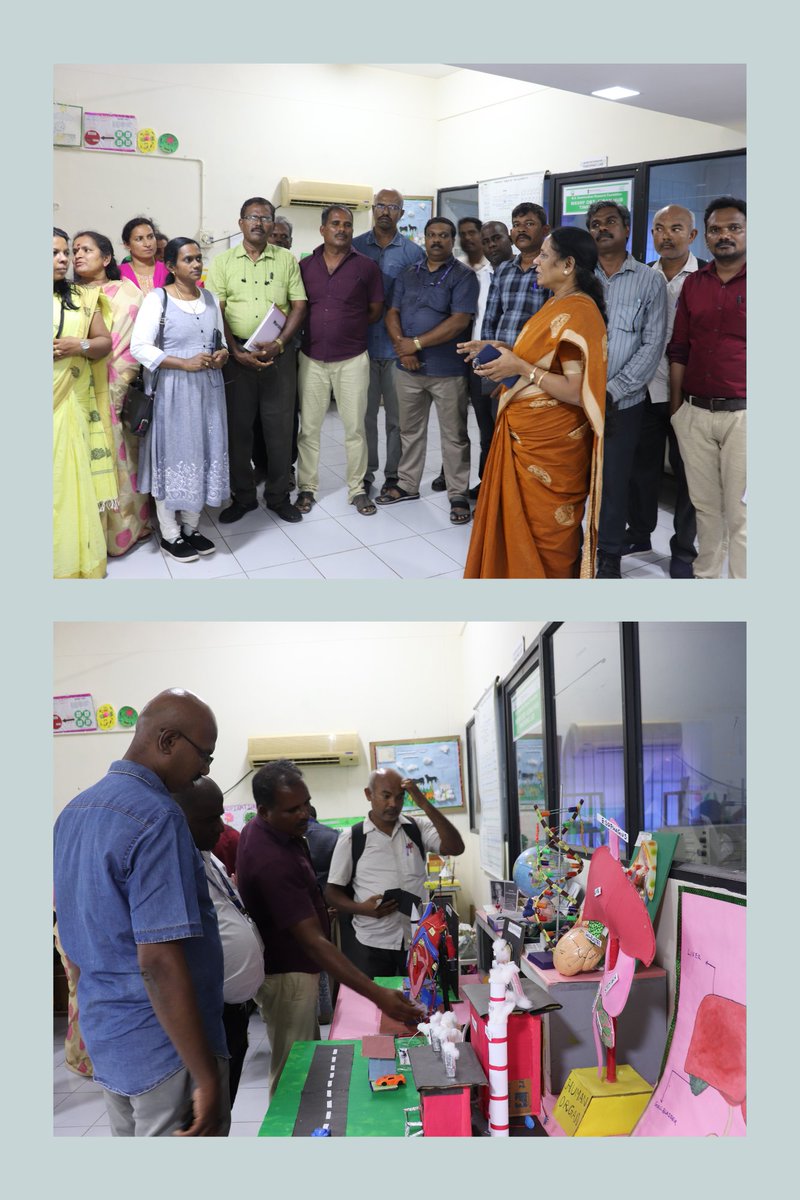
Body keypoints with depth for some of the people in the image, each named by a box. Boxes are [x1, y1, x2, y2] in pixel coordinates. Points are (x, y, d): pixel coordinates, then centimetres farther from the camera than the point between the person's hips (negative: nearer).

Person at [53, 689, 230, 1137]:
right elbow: (160, 961, -26)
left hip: (105, 1042, 9)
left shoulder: (75, 811, 8)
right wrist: (209, 1079, -22)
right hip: (167, 1051, -9)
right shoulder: (157, 817, -21)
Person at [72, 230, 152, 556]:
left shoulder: (125, 293, 1)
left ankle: (124, 524, 13)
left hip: (116, 390, -3)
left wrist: (118, 381, -13)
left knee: (117, 456, 2)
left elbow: (136, 341, -6)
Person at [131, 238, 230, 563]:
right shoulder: (157, 299, -8)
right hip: (173, 390, -5)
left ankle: (191, 527, 23)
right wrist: (185, 363, -21)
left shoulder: (210, 298, 11)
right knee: (173, 456, 1)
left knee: (202, 455, 9)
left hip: (208, 388, 6)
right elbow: (139, 347, -16)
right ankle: (170, 535, 12)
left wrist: (223, 354, -5)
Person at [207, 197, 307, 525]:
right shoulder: (222, 262, 5)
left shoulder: (286, 260, 7)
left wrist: (278, 344, -10)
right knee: (237, 427, 5)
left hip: (279, 355, 0)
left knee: (279, 428, 3)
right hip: (236, 355, 0)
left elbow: (299, 306, 4)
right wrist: (236, 351, -12)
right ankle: (242, 496, 18)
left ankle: (278, 496, 16)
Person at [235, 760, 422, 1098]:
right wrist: (378, 995, -42)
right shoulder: (272, 861, -34)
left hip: (295, 967, 10)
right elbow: (313, 941, -38)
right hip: (287, 977, -10)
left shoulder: (259, 830, -4)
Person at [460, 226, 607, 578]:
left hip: (549, 443, -10)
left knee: (545, 531, 4)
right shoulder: (557, 304, 10)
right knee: (520, 521, 18)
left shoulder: (575, 314, -21)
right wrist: (499, 350, 6)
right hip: (528, 435, 10)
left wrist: (520, 368, -23)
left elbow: (577, 392, -25)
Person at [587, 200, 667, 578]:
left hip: (623, 403, -1)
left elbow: (652, 345, -3)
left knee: (614, 482, 5)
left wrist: (613, 391, -11)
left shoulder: (649, 281, 4)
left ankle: (609, 557, 19)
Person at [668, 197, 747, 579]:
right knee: (705, 505, 12)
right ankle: (706, 574, 24)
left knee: (740, 512, -2)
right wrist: (675, 405, 10)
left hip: (741, 414, -4)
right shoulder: (694, 284, 11)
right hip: (694, 413, 4)